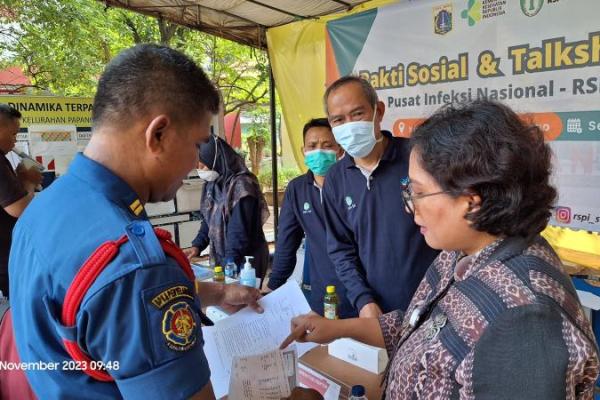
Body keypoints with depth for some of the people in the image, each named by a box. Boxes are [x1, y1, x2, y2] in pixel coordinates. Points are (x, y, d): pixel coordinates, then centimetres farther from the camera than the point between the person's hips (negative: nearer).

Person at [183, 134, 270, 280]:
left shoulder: (241, 185, -20)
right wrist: (197, 245, 1)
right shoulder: (211, 184, 5)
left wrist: (230, 264, -22)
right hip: (221, 259, 7)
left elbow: (240, 232, -21)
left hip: (245, 262, -7)